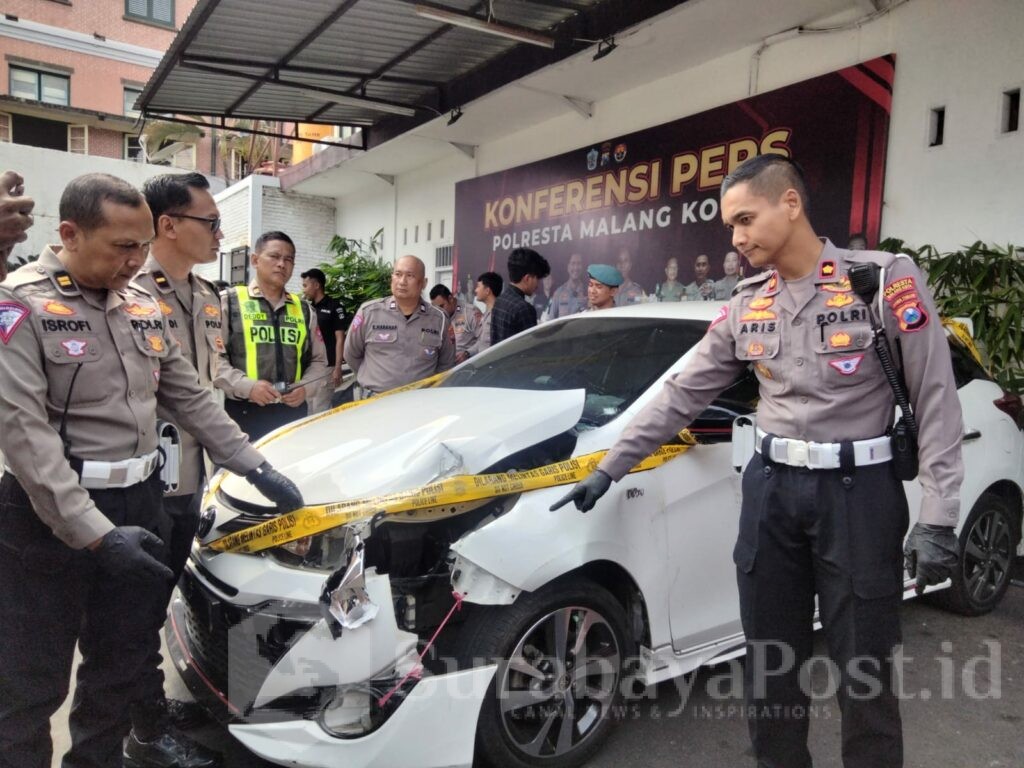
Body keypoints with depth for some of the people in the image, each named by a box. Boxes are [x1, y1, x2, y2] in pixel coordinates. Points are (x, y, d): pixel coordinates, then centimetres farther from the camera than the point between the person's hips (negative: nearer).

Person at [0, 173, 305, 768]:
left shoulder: (144, 306, 8)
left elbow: (191, 399, 13)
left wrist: (256, 468, 5)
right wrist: (96, 533, -25)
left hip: (142, 502, 6)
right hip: (52, 516, -6)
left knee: (125, 662, 18)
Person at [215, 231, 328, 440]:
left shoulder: (303, 310, 14)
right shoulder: (229, 302, 1)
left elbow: (319, 360, 18)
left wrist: (305, 387, -1)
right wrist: (247, 386, -18)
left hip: (293, 413, 4)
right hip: (244, 413, -4)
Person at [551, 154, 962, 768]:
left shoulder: (887, 279, -8)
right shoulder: (746, 305, 6)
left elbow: (937, 402, -7)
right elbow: (682, 394, 10)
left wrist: (938, 517, -13)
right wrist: (610, 467, 9)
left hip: (859, 491, -4)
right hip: (771, 488, 5)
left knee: (863, 669, 7)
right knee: (771, 659, 14)